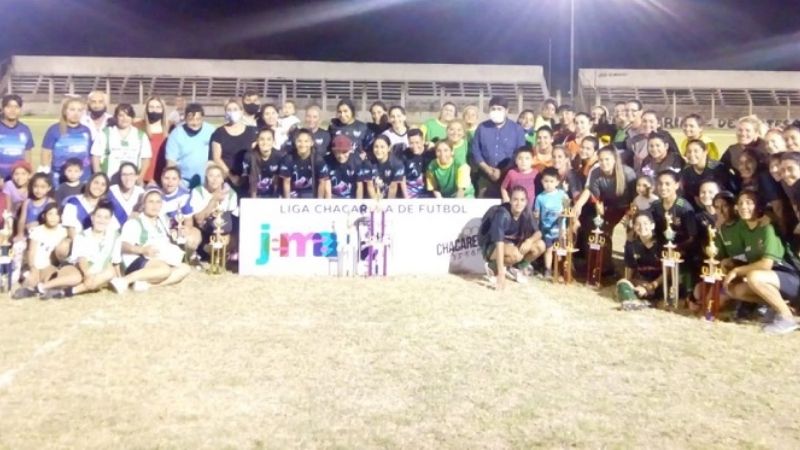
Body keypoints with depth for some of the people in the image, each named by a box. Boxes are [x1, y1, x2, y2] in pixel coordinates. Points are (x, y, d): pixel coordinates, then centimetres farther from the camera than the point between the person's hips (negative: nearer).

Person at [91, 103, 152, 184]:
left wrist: (141, 177, -2)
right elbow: (96, 156, 4)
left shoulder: (141, 135, 10)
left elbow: (146, 158, 9)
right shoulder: (105, 134, 6)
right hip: (109, 180, -1)